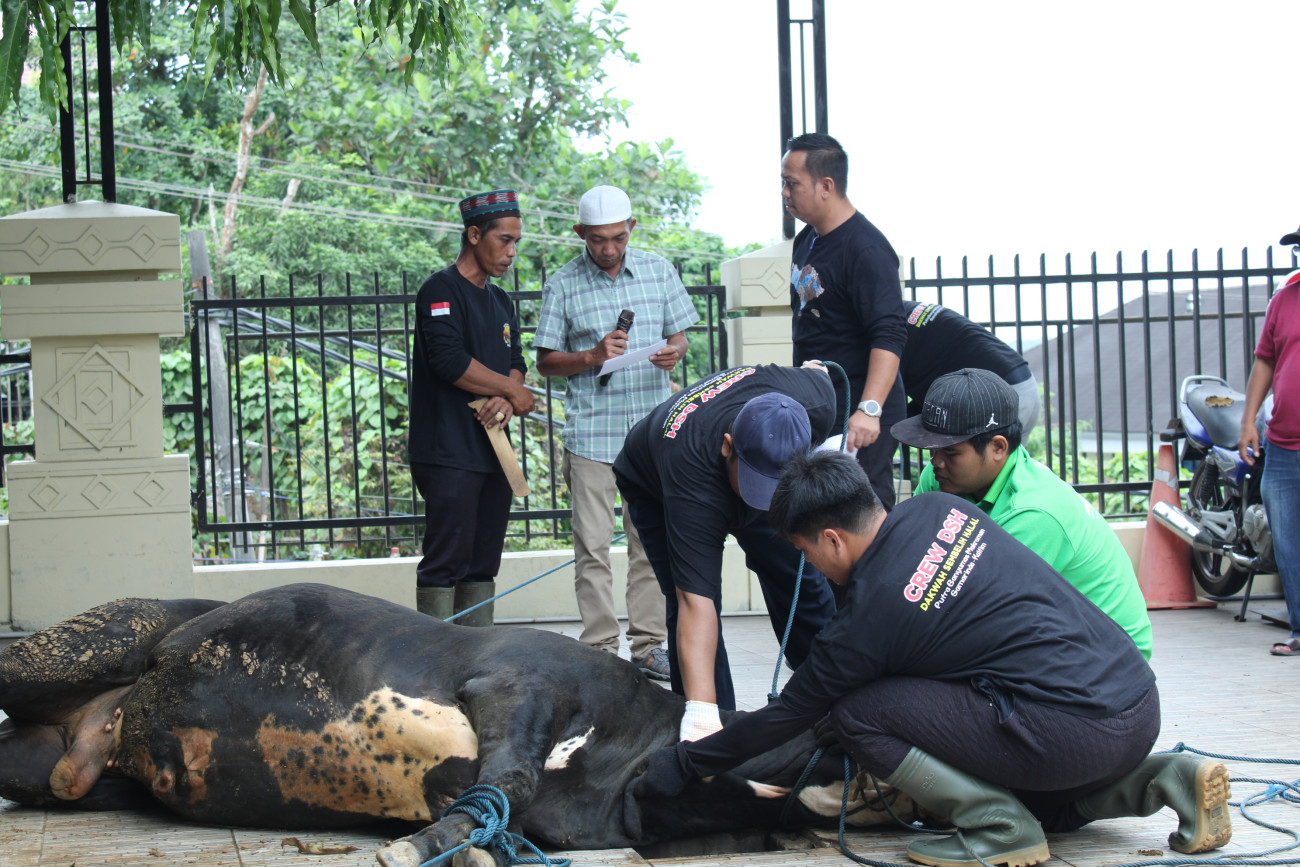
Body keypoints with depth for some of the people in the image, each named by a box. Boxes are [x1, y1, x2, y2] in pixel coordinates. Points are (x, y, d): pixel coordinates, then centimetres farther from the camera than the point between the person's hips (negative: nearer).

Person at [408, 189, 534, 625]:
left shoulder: (500, 302, 20)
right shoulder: (441, 290, -7)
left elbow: (515, 362, 17)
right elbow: (449, 361, -19)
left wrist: (505, 400, -7)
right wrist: (513, 391, -7)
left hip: (492, 451, 8)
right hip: (448, 454, -8)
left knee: (483, 563, 10)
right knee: (446, 559, -10)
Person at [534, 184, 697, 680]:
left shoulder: (659, 272, 8)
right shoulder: (562, 287, 1)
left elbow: (679, 336, 14)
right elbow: (546, 362, 3)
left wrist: (674, 353, -9)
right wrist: (593, 357, -14)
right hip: (590, 431, -2)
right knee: (592, 546, -3)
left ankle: (648, 644, 13)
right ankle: (599, 649, 2)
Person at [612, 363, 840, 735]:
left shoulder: (815, 401, -38)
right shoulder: (691, 469, -49)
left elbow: (817, 370, -9)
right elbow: (695, 601, -52)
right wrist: (701, 709, -59)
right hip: (654, 489, -4)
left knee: (799, 579, 4)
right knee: (686, 601, -17)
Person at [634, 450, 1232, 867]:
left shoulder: (867, 617, -8)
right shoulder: (937, 509, 10)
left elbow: (785, 717, 3)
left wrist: (684, 765, 16)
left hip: (1075, 731, -8)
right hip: (1142, 700, 9)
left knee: (856, 714, -4)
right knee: (1041, 805, 36)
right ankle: (1167, 779, 13)